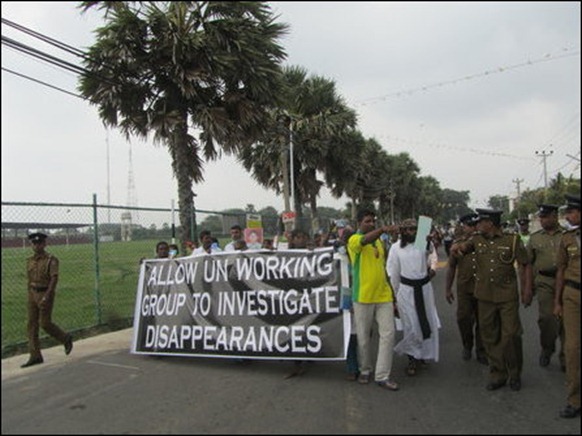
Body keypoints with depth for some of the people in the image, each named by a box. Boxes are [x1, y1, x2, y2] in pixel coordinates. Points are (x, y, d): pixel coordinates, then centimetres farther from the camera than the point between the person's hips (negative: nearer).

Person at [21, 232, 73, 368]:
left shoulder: (51, 260, -11)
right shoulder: (30, 260, 10)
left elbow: (54, 278, -17)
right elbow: (29, 279, 17)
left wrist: (46, 296, -24)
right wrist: (29, 295, 17)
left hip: (45, 293, -6)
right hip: (32, 294, 7)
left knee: (45, 323, -5)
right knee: (31, 325, 4)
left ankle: (66, 338, 20)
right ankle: (35, 356, 11)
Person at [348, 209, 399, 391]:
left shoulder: (379, 241, 13)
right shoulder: (354, 240, -8)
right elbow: (365, 240, -33)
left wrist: (391, 292, 18)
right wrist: (382, 229, -51)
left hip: (384, 296, 5)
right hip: (363, 297, -5)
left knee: (388, 333, 1)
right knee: (363, 336, 8)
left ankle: (382, 375, 10)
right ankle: (365, 370, 28)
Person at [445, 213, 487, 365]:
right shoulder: (458, 243, 1)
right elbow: (451, 267, 8)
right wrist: (448, 289, 8)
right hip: (464, 288, 0)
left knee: (481, 321, 6)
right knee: (463, 318, -1)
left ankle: (481, 351, 23)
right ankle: (467, 346, 25)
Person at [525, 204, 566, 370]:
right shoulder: (535, 237, 6)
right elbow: (529, 263, 9)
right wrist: (530, 286, 6)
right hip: (545, 283, 1)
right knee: (547, 317, -6)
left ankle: (565, 358, 21)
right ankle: (547, 348, 20)